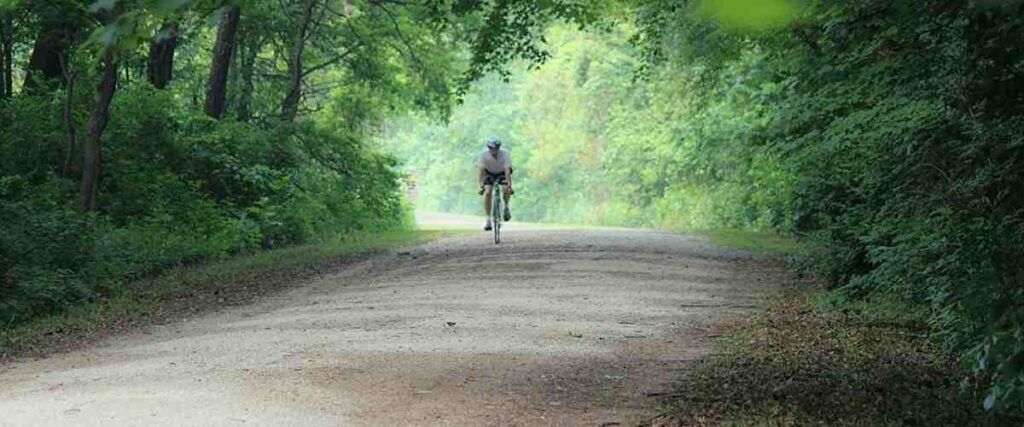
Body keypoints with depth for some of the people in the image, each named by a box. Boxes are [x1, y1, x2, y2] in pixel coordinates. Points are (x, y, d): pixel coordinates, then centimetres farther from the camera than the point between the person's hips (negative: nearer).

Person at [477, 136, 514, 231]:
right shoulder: (483, 155, -29)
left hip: (502, 173, -1)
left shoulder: (505, 154, -32)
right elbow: (480, 170, -36)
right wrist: (481, 186, -49)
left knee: (506, 190, -27)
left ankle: (506, 207, 3)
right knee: (487, 193, -21)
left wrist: (509, 186, -49)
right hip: (489, 173, 1)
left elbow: (507, 171, -39)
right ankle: (488, 219, -13)